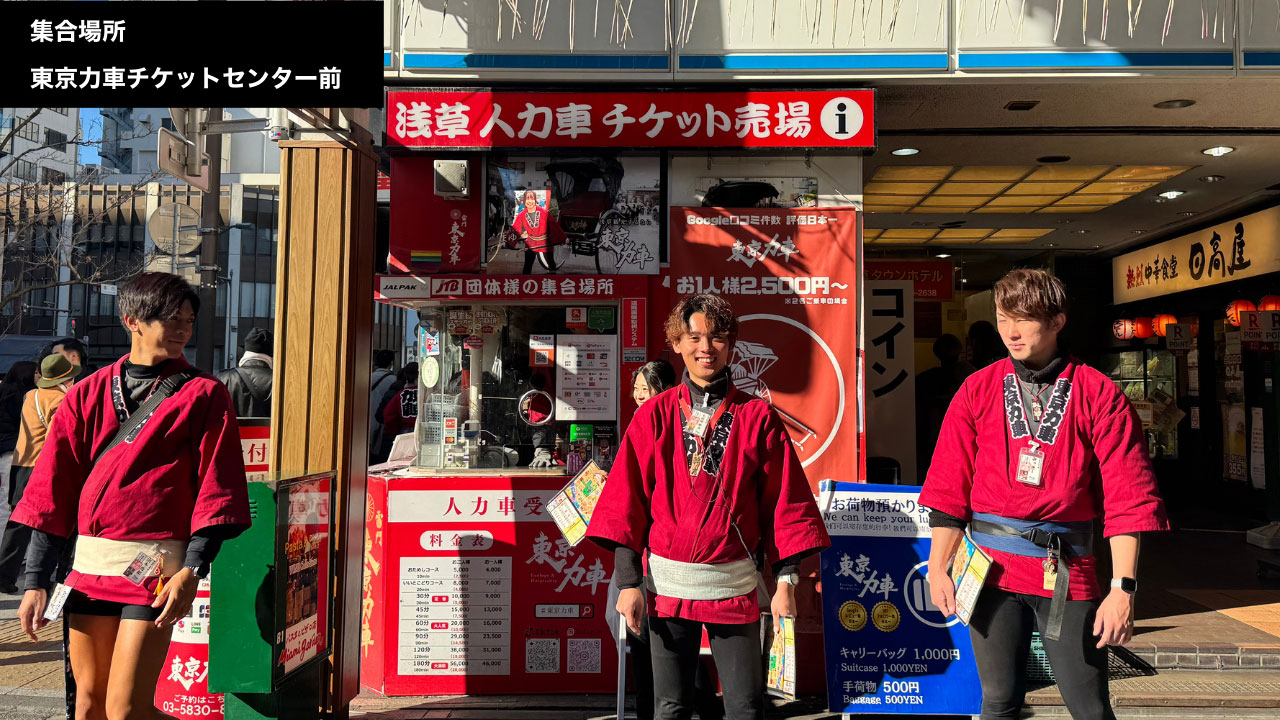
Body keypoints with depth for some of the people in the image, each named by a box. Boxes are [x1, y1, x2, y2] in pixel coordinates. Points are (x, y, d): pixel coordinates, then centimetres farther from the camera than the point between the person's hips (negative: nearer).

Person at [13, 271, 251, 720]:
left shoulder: (203, 395, 0)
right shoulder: (88, 393, 10)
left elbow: (215, 489, -6)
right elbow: (52, 490, 10)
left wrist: (191, 571, -14)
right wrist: (35, 581, 6)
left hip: (155, 565, -4)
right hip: (89, 565, 5)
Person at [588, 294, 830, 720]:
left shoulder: (757, 417, 2)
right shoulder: (654, 415, 3)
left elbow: (784, 502, 2)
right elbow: (628, 501, 1)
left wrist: (786, 580, -3)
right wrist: (627, 582, -5)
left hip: (735, 585, 0)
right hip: (667, 583, 1)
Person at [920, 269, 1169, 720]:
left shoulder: (1099, 395, -2)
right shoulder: (978, 390, 3)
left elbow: (1128, 497, -5)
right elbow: (949, 488, 4)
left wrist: (1123, 588, -11)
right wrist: (938, 570, -1)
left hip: (1067, 572, -1)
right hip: (991, 567, 1)